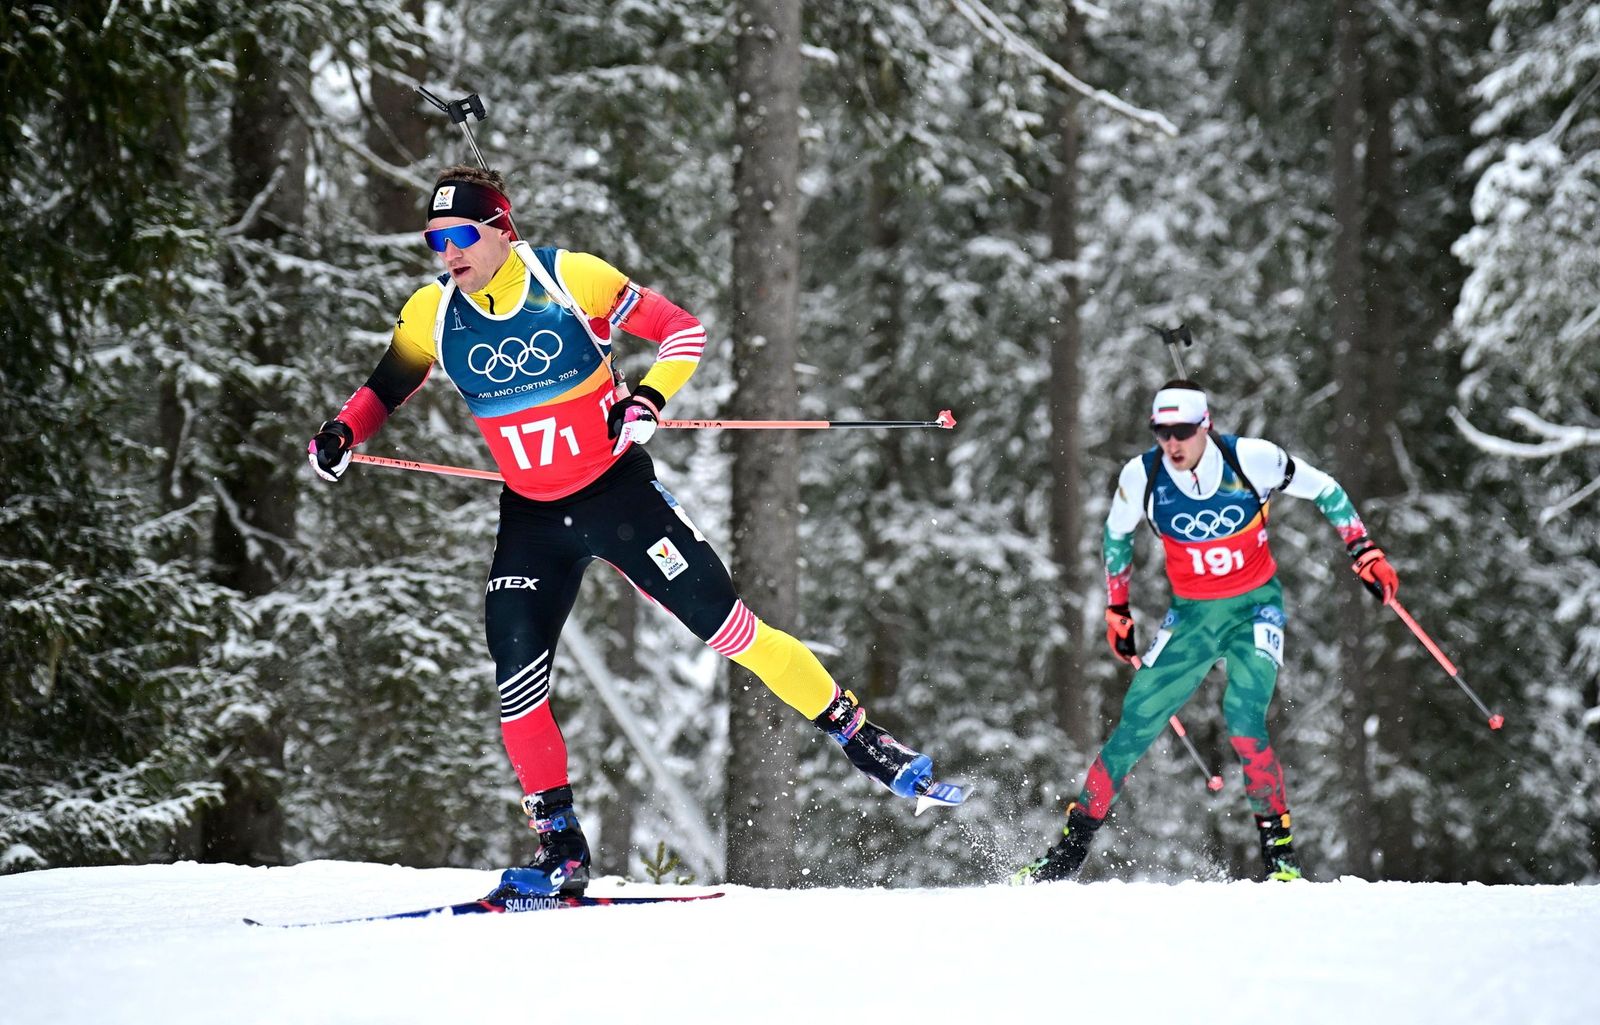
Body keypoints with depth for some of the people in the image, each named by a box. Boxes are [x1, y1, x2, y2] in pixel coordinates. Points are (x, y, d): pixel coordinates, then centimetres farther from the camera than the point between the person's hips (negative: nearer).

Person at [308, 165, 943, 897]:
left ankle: (857, 734, 7)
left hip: (618, 493, -3)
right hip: (532, 519, 3)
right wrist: (343, 433, -7)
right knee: (515, 667, -11)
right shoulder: (433, 315, -4)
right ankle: (559, 848, -1)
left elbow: (683, 331, -7)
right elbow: (387, 386, 13)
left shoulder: (573, 280, -14)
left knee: (725, 625, -7)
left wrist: (647, 398, -25)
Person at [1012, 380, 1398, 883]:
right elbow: (1117, 533, 10)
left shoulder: (1251, 460, -19)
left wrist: (1365, 553, -6)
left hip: (1255, 606, -2)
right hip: (1190, 615, 2)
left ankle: (1279, 847, -11)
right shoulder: (1142, 476, -12)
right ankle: (1070, 848, 5)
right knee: (1135, 724, -4)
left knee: (1243, 720, -23)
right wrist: (1116, 608, 13)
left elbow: (1325, 490, -2)